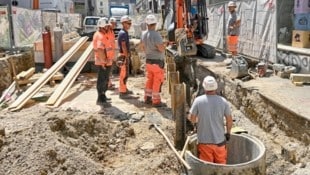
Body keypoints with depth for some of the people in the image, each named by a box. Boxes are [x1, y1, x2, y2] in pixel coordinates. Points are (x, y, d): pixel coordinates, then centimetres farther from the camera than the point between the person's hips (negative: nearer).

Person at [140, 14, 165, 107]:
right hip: (157, 62, -7)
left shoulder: (143, 34, 2)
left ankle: (147, 98, 27)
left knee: (149, 80, 19)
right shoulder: (155, 34, -22)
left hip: (148, 60, 7)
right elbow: (161, 49, -25)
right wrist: (163, 45, -4)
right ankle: (156, 101, 9)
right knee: (157, 81, 3)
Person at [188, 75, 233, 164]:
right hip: (219, 140, 1)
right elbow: (229, 120, -2)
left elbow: (191, 119, -6)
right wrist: (228, 133, 14)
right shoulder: (223, 101, -8)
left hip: (204, 141, -1)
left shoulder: (198, 100, -12)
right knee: (221, 165, 18)